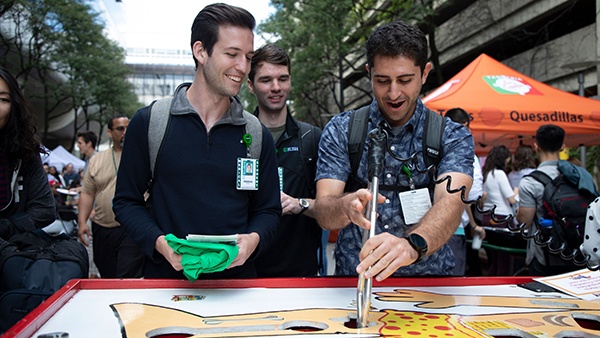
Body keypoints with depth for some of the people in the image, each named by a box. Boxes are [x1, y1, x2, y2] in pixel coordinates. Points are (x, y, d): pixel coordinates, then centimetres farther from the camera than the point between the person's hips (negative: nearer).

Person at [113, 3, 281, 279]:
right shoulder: (149, 122, 1)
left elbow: (268, 210, 10)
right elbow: (127, 201, 5)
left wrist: (254, 239, -11)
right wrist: (159, 243, -12)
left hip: (237, 278, 2)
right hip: (166, 276, -2)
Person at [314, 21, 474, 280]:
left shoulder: (453, 137, 0)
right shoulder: (340, 131, 1)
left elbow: (450, 203, -17)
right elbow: (323, 213, -7)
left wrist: (412, 245, -38)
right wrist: (347, 207, -30)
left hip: (428, 281, -1)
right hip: (354, 280, 1)